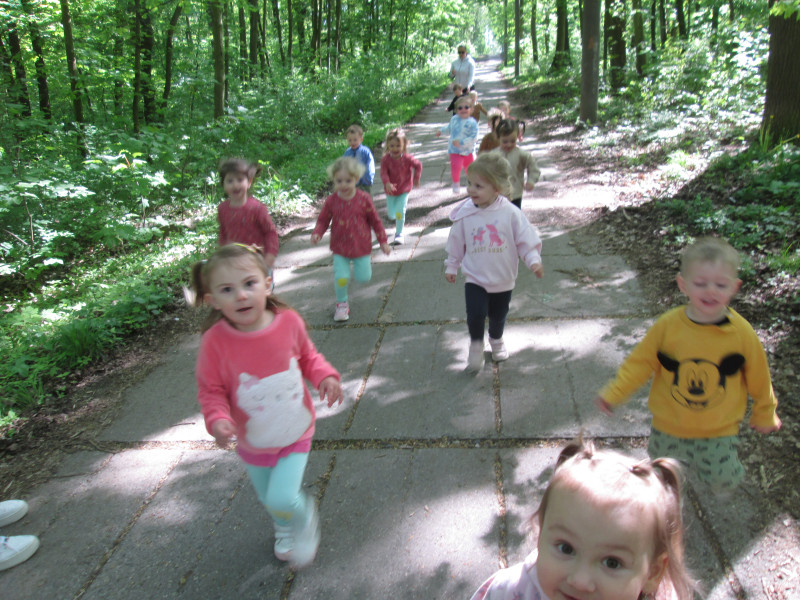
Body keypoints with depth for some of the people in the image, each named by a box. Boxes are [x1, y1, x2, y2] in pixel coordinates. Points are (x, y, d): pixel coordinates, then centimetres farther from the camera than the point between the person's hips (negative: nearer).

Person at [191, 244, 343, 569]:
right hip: (253, 442, 1)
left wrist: (325, 376, -18)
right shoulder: (215, 341, -25)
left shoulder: (289, 321, -20)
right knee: (268, 499, 23)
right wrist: (217, 420, -30)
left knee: (282, 497, -11)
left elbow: (308, 357, 0)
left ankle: (305, 519, 28)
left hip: (295, 432, -1)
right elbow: (211, 390, -12)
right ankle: (285, 529, 60)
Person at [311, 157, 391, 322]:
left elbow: (375, 220, -1)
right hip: (340, 248, 0)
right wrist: (317, 234, -20)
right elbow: (323, 221, 1)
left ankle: (363, 265, 44)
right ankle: (342, 304, 19)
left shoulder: (364, 198, -10)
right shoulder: (331, 201, -9)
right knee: (341, 278, -8)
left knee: (363, 277, 7)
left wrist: (383, 241, 3)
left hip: (361, 246, 0)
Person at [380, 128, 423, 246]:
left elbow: (418, 165, -3)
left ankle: (399, 234, 7)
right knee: (391, 214, 14)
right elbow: (383, 173, -23)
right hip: (390, 191, 2)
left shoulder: (407, 158, -17)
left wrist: (416, 179, -9)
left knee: (400, 212, -9)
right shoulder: (385, 159, -17)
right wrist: (387, 183, -41)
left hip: (404, 190, -2)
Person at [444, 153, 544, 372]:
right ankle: (476, 344, 14)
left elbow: (526, 239, -6)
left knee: (498, 315, 18)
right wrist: (451, 266, 10)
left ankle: (496, 340, 50)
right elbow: (456, 242, 3)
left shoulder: (510, 213, -15)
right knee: (475, 314, -15)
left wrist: (534, 260, -18)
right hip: (475, 278, 0)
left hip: (503, 280, 1)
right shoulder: (465, 214, -11)